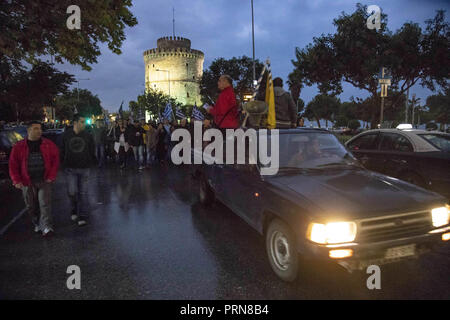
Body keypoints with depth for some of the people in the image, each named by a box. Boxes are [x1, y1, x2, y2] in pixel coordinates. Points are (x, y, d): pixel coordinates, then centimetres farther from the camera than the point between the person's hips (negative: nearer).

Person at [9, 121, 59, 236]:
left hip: (44, 180, -1)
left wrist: (51, 176, -7)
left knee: (45, 203, -9)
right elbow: (13, 165, 3)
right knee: (31, 206, 13)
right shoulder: (19, 147, 0)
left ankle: (46, 227, -7)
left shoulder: (48, 144, -1)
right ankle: (37, 224, 32)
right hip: (27, 182, 2)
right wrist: (17, 181, -5)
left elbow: (55, 160, 1)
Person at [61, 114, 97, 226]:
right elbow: (62, 151, 10)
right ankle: (74, 210, 26)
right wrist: (64, 163, 6)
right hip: (71, 168, 0)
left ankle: (83, 216, 12)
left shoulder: (88, 136, 1)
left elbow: (92, 152, 7)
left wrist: (90, 163, 1)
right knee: (72, 192, -2)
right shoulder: (66, 135, 2)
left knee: (83, 193, 3)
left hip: (84, 168, 0)